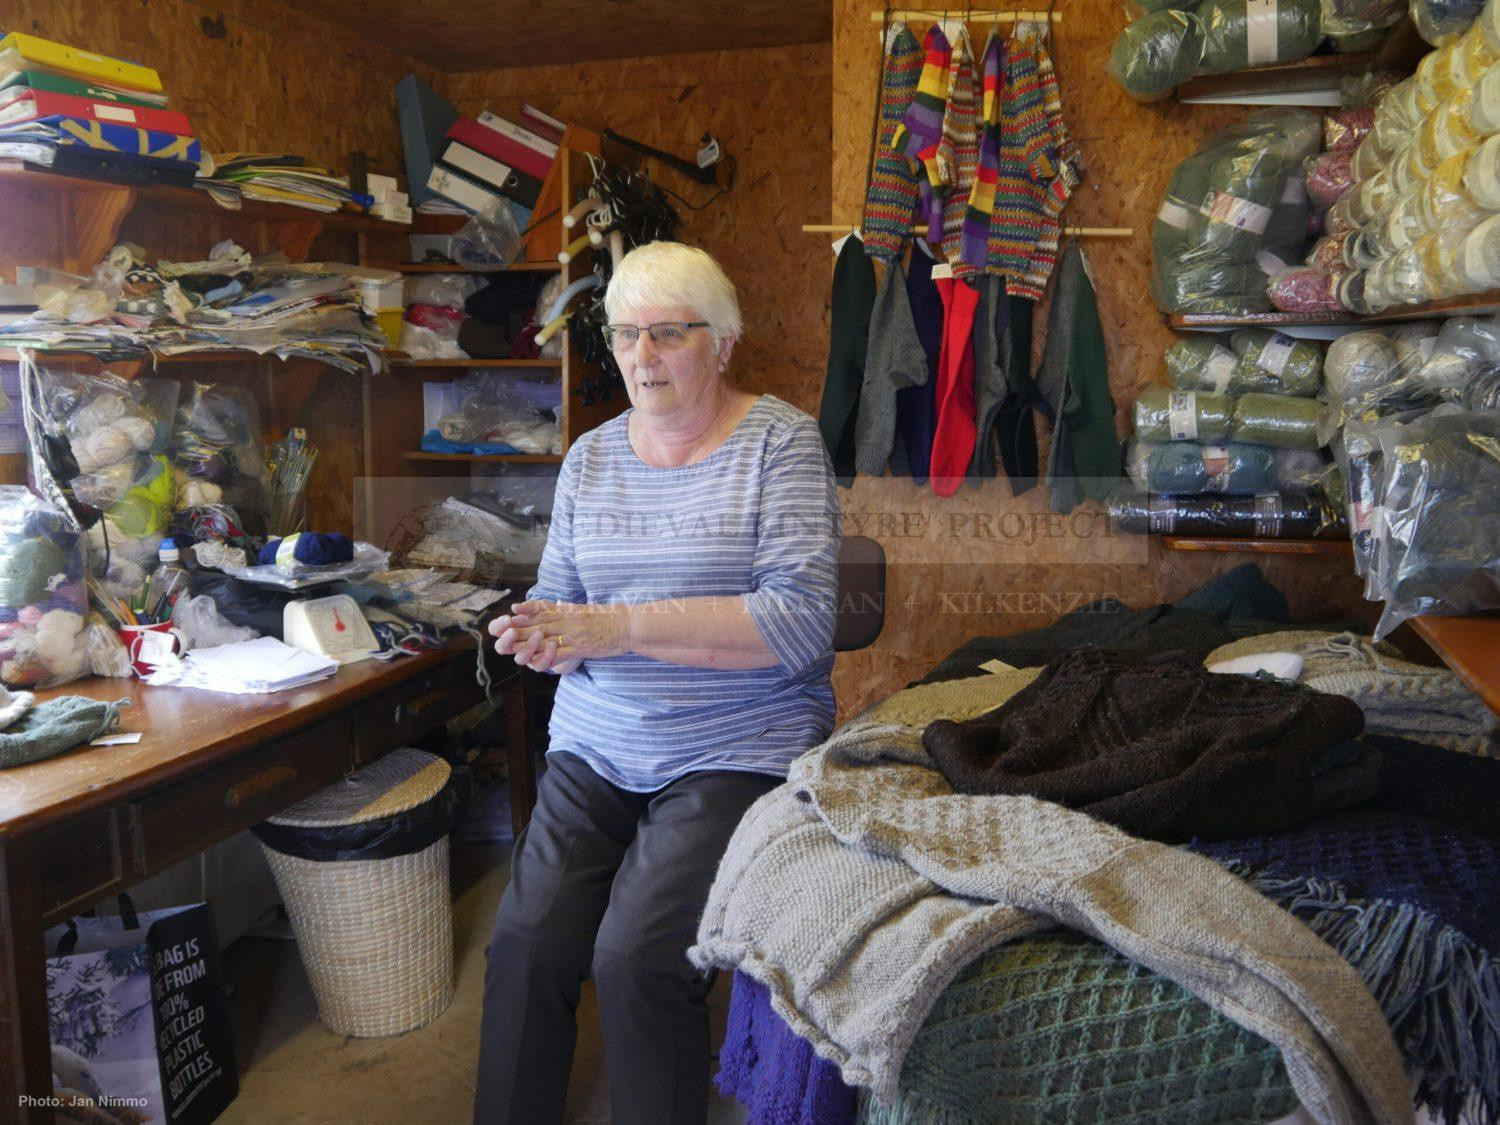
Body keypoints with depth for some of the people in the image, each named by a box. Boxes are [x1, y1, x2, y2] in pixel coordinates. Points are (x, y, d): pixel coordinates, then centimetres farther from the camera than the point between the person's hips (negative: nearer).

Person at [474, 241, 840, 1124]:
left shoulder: (780, 440, -6)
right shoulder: (590, 456, 10)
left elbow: (801, 621, -17)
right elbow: (559, 602, 12)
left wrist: (620, 627, -20)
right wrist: (544, 636, -14)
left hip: (737, 751, -4)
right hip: (596, 747, 5)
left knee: (637, 959, -18)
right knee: (526, 943, -10)